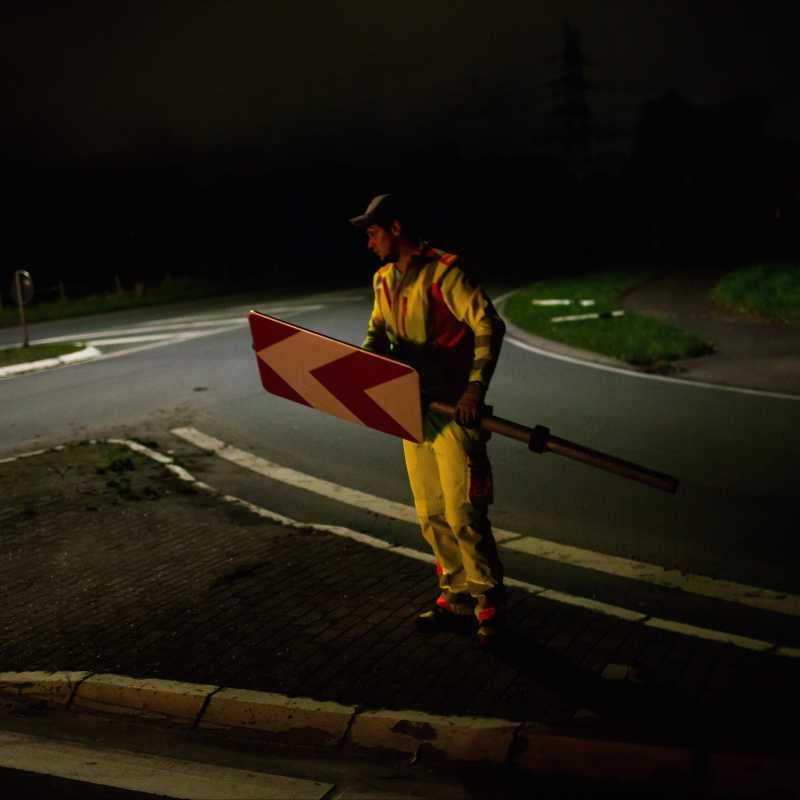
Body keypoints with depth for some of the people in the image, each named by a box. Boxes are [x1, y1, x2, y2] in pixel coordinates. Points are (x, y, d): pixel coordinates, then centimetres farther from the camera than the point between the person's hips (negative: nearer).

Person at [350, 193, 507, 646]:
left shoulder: (444, 271, -14)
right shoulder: (384, 280, 11)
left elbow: (489, 326, -18)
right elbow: (378, 334, 19)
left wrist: (476, 385, -27)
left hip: (454, 409, -8)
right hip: (412, 409, 8)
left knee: (463, 512, -7)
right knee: (431, 514, 12)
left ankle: (490, 604, 8)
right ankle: (457, 598, 25)